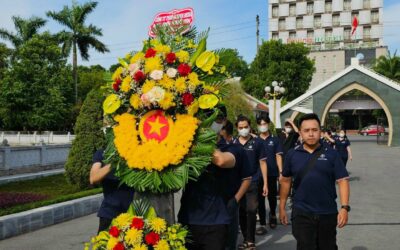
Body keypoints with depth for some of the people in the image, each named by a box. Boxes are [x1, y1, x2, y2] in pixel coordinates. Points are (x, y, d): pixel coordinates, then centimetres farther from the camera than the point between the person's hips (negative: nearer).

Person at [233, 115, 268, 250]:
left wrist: (265, 183, -2)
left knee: (251, 211, -6)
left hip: (252, 182, -3)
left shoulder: (257, 142, -1)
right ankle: (246, 239, 21)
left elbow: (262, 163, 1)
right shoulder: (233, 143, 4)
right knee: (241, 212, 9)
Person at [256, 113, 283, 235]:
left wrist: (281, 172, -6)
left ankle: (272, 215, 40)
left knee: (272, 197, 11)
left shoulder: (274, 140, 3)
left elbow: (278, 156, 2)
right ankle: (262, 225, 9)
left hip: (272, 174, 0)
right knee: (260, 199, 2)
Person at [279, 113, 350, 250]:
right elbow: (285, 180, 9)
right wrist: (282, 207, 10)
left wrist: (344, 207, -15)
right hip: (301, 214, 0)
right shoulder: (292, 154, 1)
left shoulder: (331, 154, -3)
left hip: (328, 213, 1)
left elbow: (342, 181, -5)